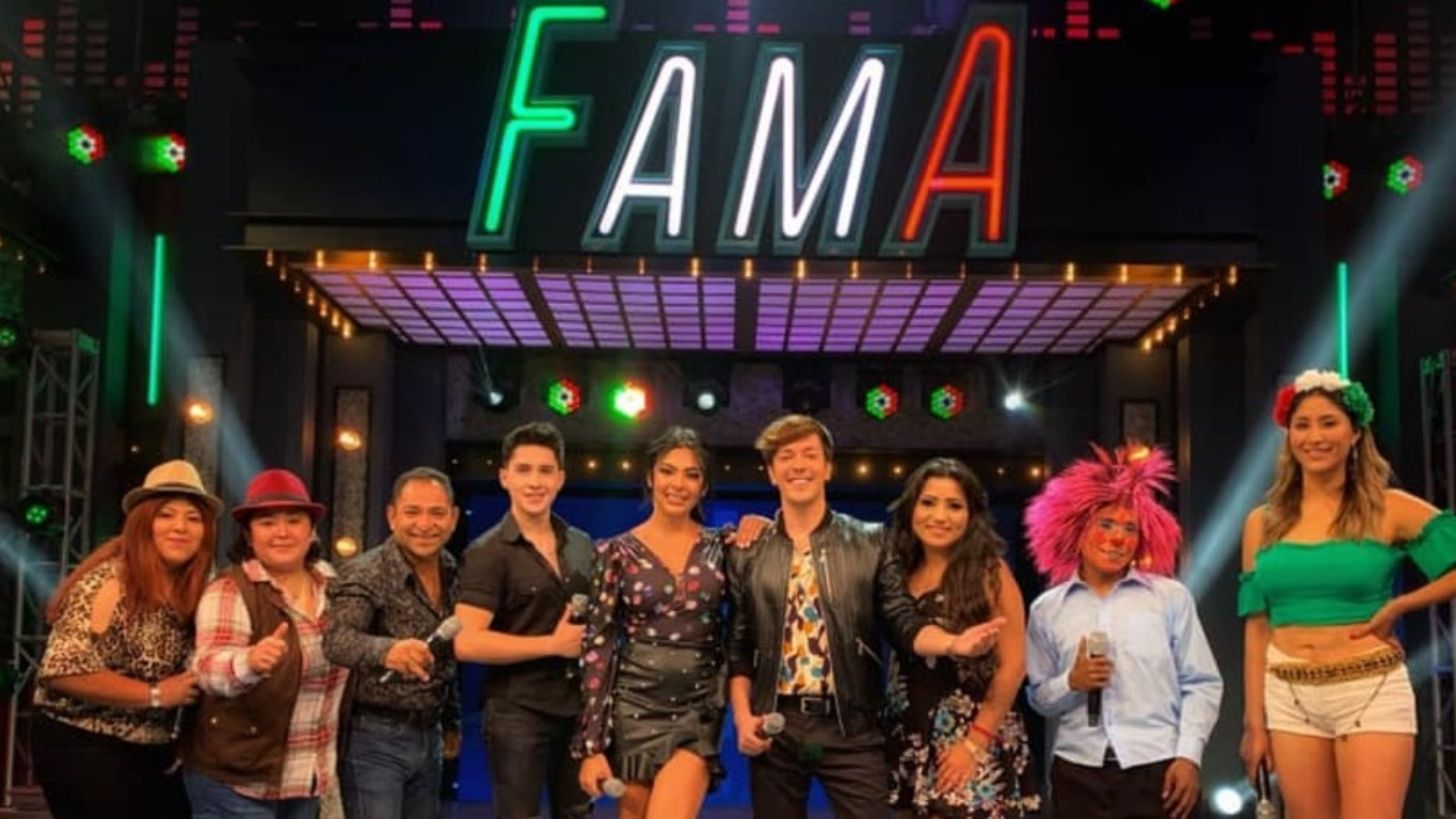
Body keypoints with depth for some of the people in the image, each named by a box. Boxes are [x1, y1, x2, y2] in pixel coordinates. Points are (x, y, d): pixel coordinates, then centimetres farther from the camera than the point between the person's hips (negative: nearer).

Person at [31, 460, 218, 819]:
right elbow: (63, 668, -24)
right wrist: (155, 694, -20)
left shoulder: (190, 593, 5)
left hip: (151, 754, 8)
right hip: (81, 749, -8)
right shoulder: (109, 581, -17)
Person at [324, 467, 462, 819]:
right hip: (375, 739, -7)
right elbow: (337, 639, -33)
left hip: (428, 738, 7)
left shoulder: (451, 575, 7)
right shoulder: (364, 575, -15)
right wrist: (386, 651, -52)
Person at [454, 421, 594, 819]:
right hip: (518, 712, -6)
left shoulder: (581, 545, 10)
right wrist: (553, 644, -15)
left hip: (578, 709, 6)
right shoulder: (488, 553, -9)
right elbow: (467, 643, -19)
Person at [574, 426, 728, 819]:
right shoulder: (618, 552, -1)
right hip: (635, 709, 0)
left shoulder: (720, 547, 5)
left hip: (697, 711, 0)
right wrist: (592, 745, -8)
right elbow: (598, 648, -3)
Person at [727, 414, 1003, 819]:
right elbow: (738, 645, 8)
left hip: (851, 730, -1)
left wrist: (954, 643, -19)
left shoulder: (870, 544, 3)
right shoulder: (748, 552, 6)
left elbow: (905, 623, 0)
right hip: (774, 729, 1)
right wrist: (742, 717, -2)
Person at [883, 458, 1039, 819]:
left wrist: (974, 742, -12)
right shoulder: (899, 571, 8)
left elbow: (1013, 665, -9)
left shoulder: (989, 572, -6)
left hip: (976, 747, -4)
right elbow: (899, 665, 10)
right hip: (912, 747, 4)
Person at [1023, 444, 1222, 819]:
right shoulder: (1047, 610, 8)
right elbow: (1038, 698, 11)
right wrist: (1071, 683, -9)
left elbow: (1202, 684, 3)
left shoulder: (1171, 597, 4)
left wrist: (1188, 755, -5)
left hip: (1160, 767, -1)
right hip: (1079, 772, 2)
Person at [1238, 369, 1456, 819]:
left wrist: (1397, 607, -6)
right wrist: (1255, 721, 7)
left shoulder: (1390, 510, -1)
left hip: (1371, 694, -3)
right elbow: (1257, 627, 9)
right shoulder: (1262, 522, 8)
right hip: (1289, 698, 3)